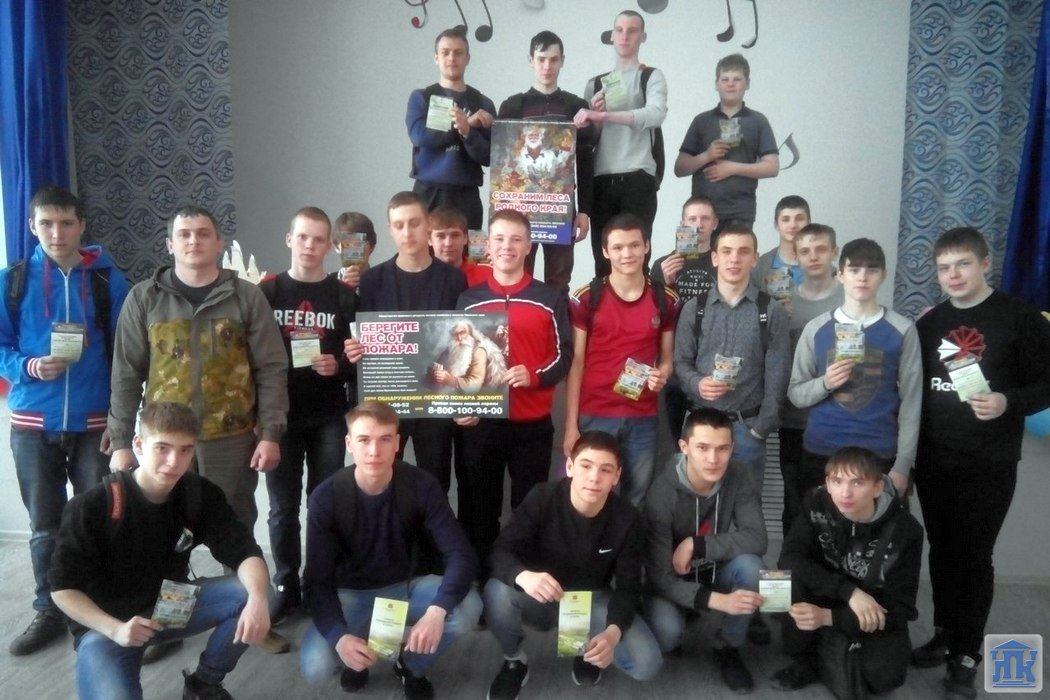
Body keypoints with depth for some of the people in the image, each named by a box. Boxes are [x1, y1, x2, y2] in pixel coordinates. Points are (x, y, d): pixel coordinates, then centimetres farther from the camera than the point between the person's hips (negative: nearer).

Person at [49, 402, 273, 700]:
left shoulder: (201, 495, -11)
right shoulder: (91, 507, -20)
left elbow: (245, 552, -15)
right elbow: (62, 588, -12)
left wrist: (257, 600, -37)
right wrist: (115, 629, -26)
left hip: (172, 606, 4)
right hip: (105, 623, -4)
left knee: (249, 595, -19)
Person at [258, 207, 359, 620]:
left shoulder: (344, 297, 3)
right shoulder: (267, 292, 3)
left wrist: (339, 366, -18)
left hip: (329, 417, 0)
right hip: (280, 416, 0)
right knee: (283, 507, 7)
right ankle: (286, 587, 20)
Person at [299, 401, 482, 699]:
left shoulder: (421, 486, -19)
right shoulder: (326, 497, -19)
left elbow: (459, 553, -23)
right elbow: (317, 579, -18)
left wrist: (437, 610, -42)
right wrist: (339, 636, -36)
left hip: (408, 586, 1)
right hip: (352, 593, -1)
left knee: (468, 608, -28)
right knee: (315, 667, -26)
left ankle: (411, 666, 5)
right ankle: (357, 659, 13)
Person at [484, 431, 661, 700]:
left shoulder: (627, 520, -18)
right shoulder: (542, 498, -23)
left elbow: (629, 586, -16)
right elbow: (501, 552, -26)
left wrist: (613, 632, -37)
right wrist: (523, 576, -51)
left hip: (592, 599, 1)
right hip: (541, 597, -1)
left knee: (646, 663, -21)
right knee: (497, 591, -34)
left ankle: (588, 649, 13)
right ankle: (514, 660, -1)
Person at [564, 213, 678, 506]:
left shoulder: (666, 300, 4)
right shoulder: (585, 298, -4)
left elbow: (667, 358, 13)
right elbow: (576, 364, -2)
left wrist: (661, 375, -12)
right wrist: (571, 424, -6)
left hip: (643, 419, 2)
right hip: (594, 416, -2)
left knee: (636, 500, 11)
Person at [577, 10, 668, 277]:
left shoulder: (652, 77, 6)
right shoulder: (595, 83, 18)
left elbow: (656, 114, -15)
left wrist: (604, 115, -24)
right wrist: (595, 116, -3)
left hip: (638, 180, -4)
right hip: (601, 182, 4)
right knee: (603, 262, 3)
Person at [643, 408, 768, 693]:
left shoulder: (736, 475, -16)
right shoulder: (662, 494, -27)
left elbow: (756, 538, -24)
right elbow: (659, 577, -27)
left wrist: (695, 545, -30)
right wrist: (717, 600, -41)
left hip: (716, 572, 3)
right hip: (674, 583, -3)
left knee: (750, 565, -29)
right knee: (665, 631, -32)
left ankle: (728, 648, -4)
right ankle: (683, 616, 7)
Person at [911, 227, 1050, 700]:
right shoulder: (930, 323, 8)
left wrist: (1009, 403, -25)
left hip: (988, 465, -4)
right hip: (933, 462, 4)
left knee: (975, 556, 4)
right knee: (942, 551, 14)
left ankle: (967, 655, 17)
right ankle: (944, 636, 29)